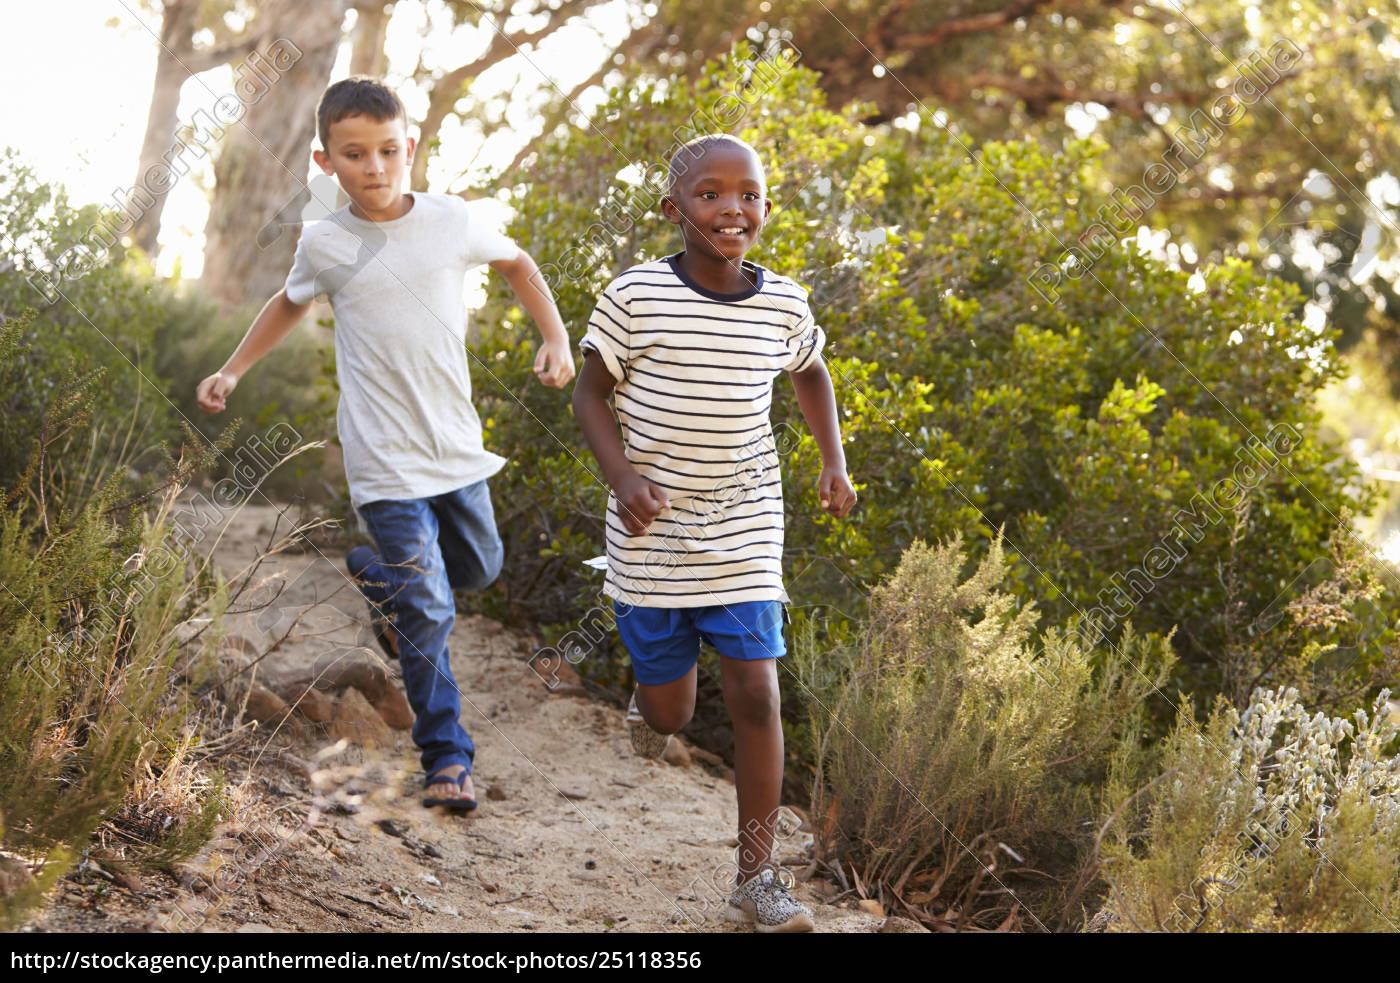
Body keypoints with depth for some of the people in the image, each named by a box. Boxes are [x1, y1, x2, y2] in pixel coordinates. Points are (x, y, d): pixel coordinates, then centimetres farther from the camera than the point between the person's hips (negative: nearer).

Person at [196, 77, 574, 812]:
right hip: (386, 461, -3)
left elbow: (515, 263, 17)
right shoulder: (324, 245, -4)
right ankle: (446, 759, 3)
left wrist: (555, 338, 6)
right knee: (428, 613, -7)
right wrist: (232, 370, 13)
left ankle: (378, 575, 48)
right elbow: (290, 303, 19)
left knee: (480, 568, 21)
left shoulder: (450, 220, -3)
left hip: (456, 446, 3)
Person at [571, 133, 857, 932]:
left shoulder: (784, 306, -2)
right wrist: (622, 477, -17)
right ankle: (652, 698, 48)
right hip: (653, 538, -1)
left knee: (757, 693, -7)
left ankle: (757, 878, 4)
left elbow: (811, 374, 19)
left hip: (744, 535, 1)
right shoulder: (636, 298, -11)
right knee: (672, 711, 8)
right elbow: (592, 393, -2)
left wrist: (835, 462, 7)